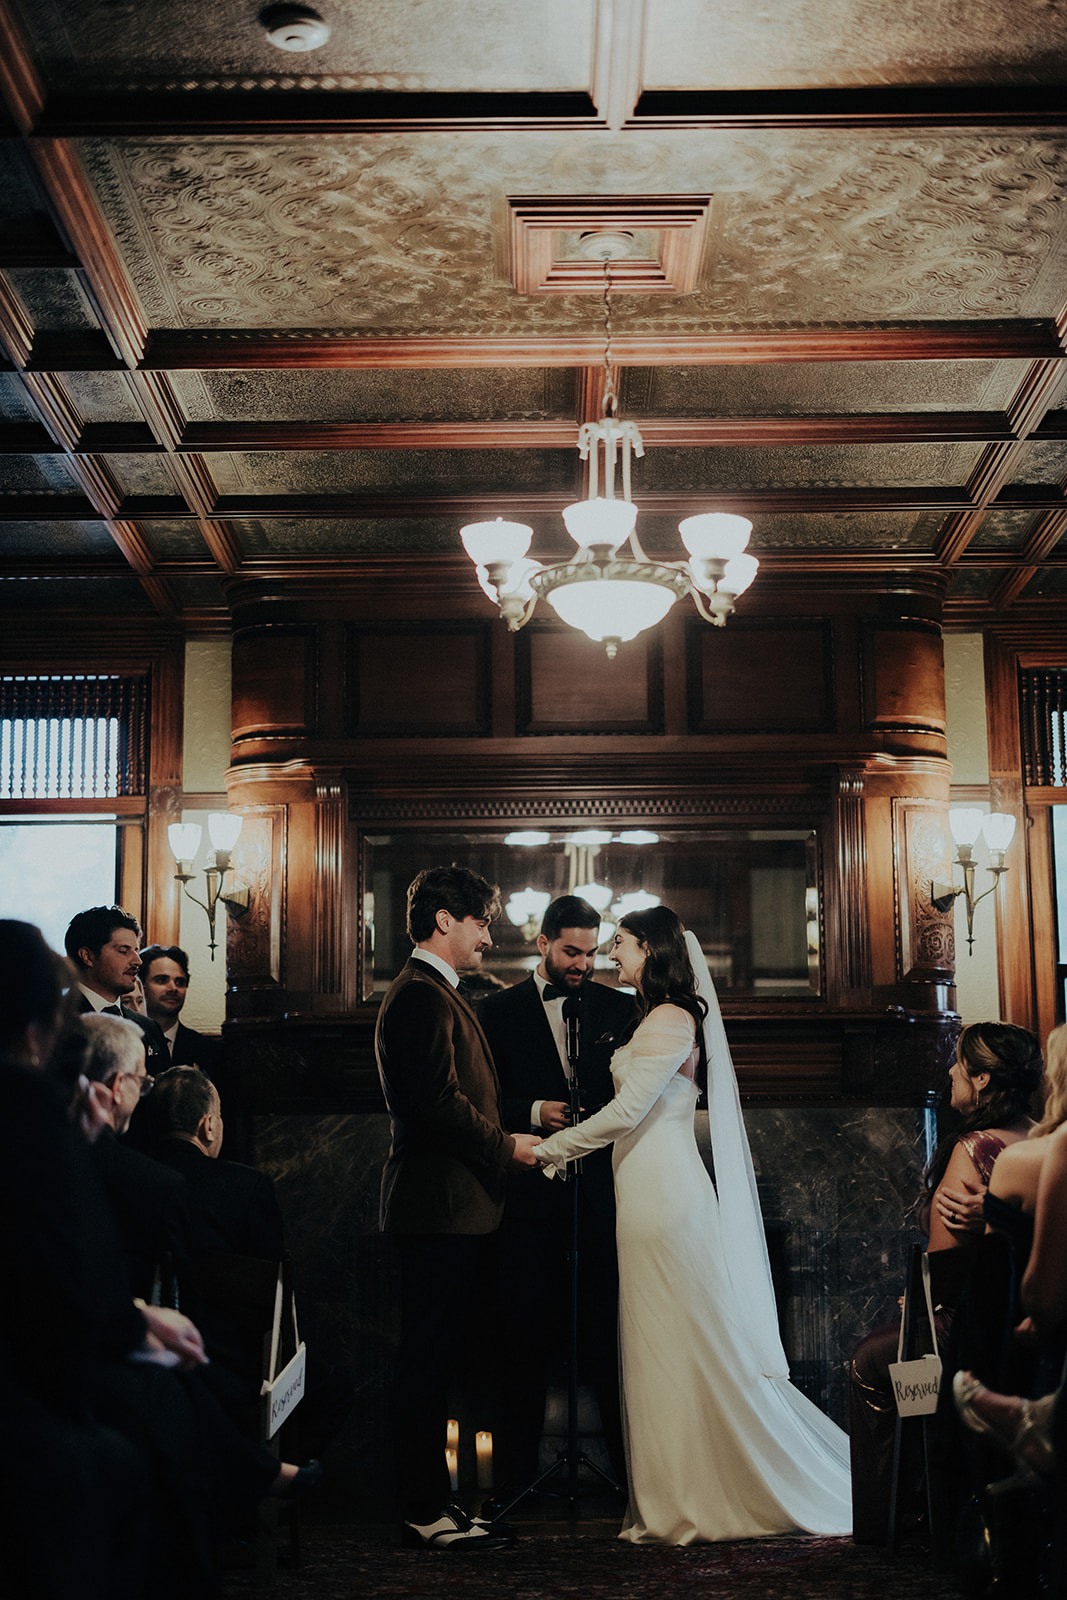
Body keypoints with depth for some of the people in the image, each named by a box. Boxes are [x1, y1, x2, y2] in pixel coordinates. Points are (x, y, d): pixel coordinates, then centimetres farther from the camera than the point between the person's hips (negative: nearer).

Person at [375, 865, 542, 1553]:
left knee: (434, 1359, 13)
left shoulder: (435, 993, 21)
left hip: (447, 1204, 11)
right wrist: (508, 1145, -10)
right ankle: (427, 1513, 2)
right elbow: (440, 1103, -22)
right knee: (428, 1359, -4)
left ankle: (431, 1496, 21)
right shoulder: (422, 996, -14)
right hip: (441, 1204, -11)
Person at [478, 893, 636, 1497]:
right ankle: (518, 1470, 17)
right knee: (525, 1336, 6)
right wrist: (534, 1112, -13)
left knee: (611, 1334, 4)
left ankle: (629, 1465, 15)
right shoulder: (499, 1010, 5)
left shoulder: (619, 1007, 8)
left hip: (603, 1191, 1)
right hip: (530, 1192, -1)